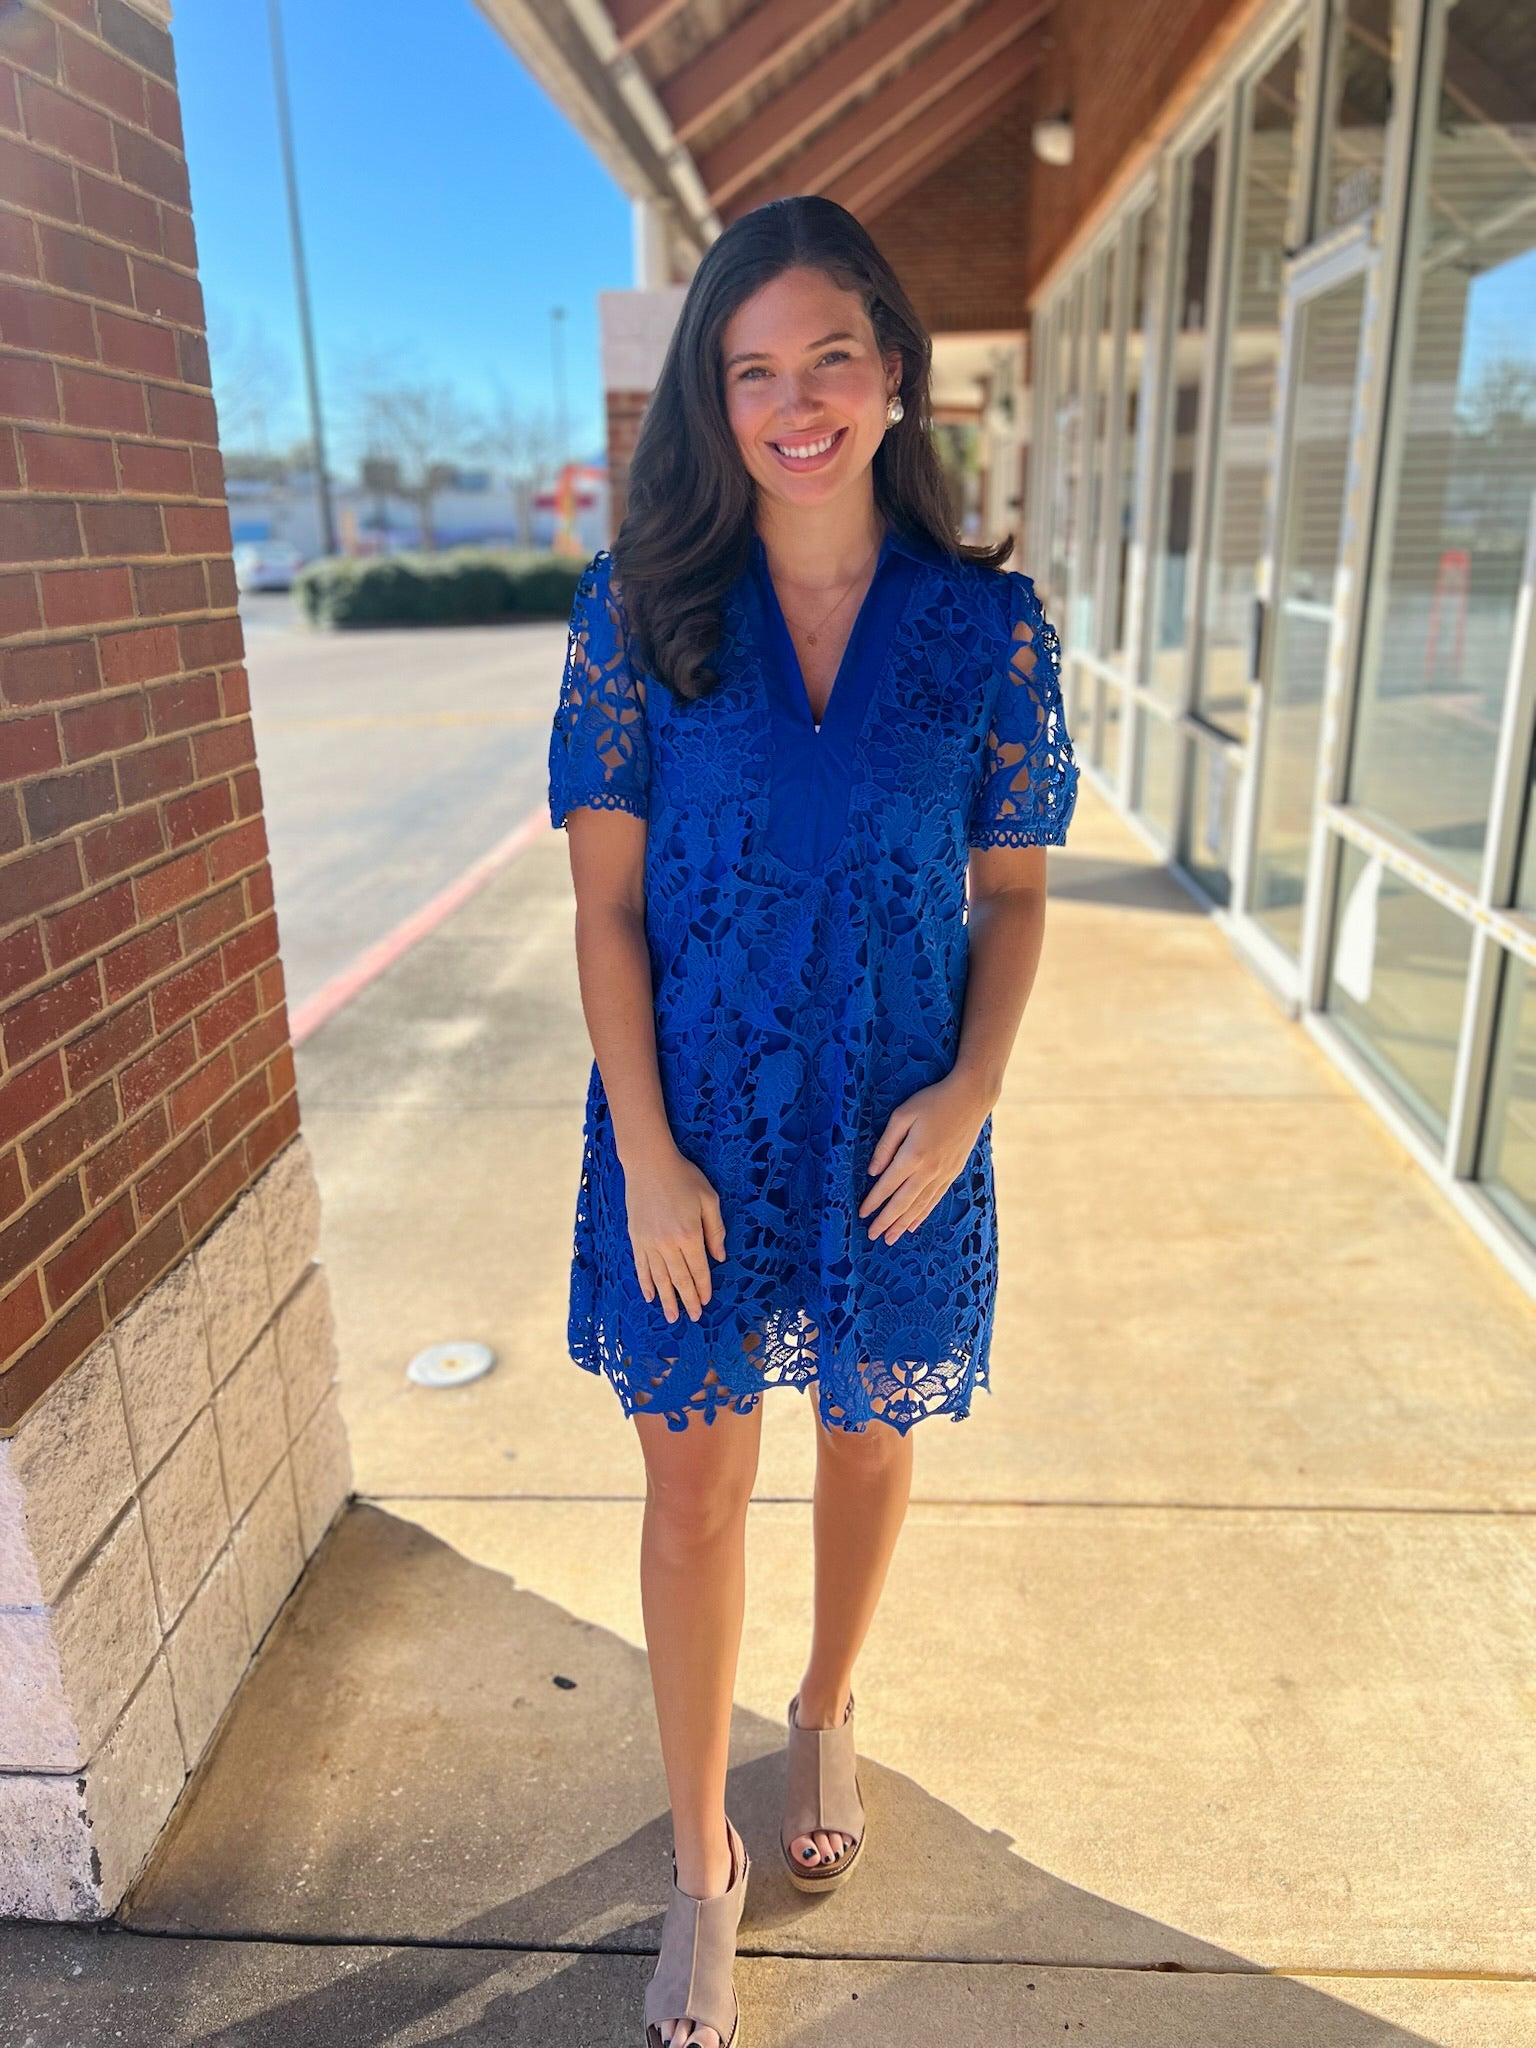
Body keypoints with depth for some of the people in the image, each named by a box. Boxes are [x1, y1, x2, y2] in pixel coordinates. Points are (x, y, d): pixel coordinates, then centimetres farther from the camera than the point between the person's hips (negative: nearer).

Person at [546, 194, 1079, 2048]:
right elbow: (607, 899, -6)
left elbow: (1012, 889, 2)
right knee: (696, 1479, 12)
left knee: (867, 1441, 20)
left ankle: (825, 1718, 52)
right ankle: (703, 1864, 36)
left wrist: (968, 1095, -12)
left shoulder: (987, 625, -4)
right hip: (695, 1120, 0)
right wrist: (646, 1152, -11)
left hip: (897, 1125, 1)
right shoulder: (644, 607, -6)